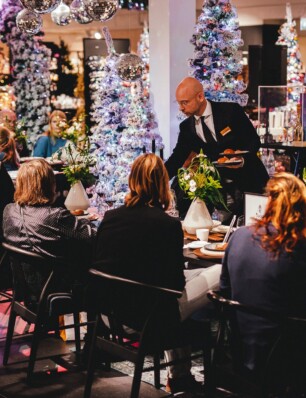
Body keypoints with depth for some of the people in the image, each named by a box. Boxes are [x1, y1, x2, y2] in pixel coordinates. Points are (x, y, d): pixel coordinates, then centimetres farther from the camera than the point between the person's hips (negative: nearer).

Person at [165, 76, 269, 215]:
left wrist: (243, 159, -27)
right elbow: (177, 159, -1)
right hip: (222, 185, 3)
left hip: (251, 179, -3)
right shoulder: (186, 128, -1)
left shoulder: (231, 111, -12)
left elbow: (254, 140, -8)